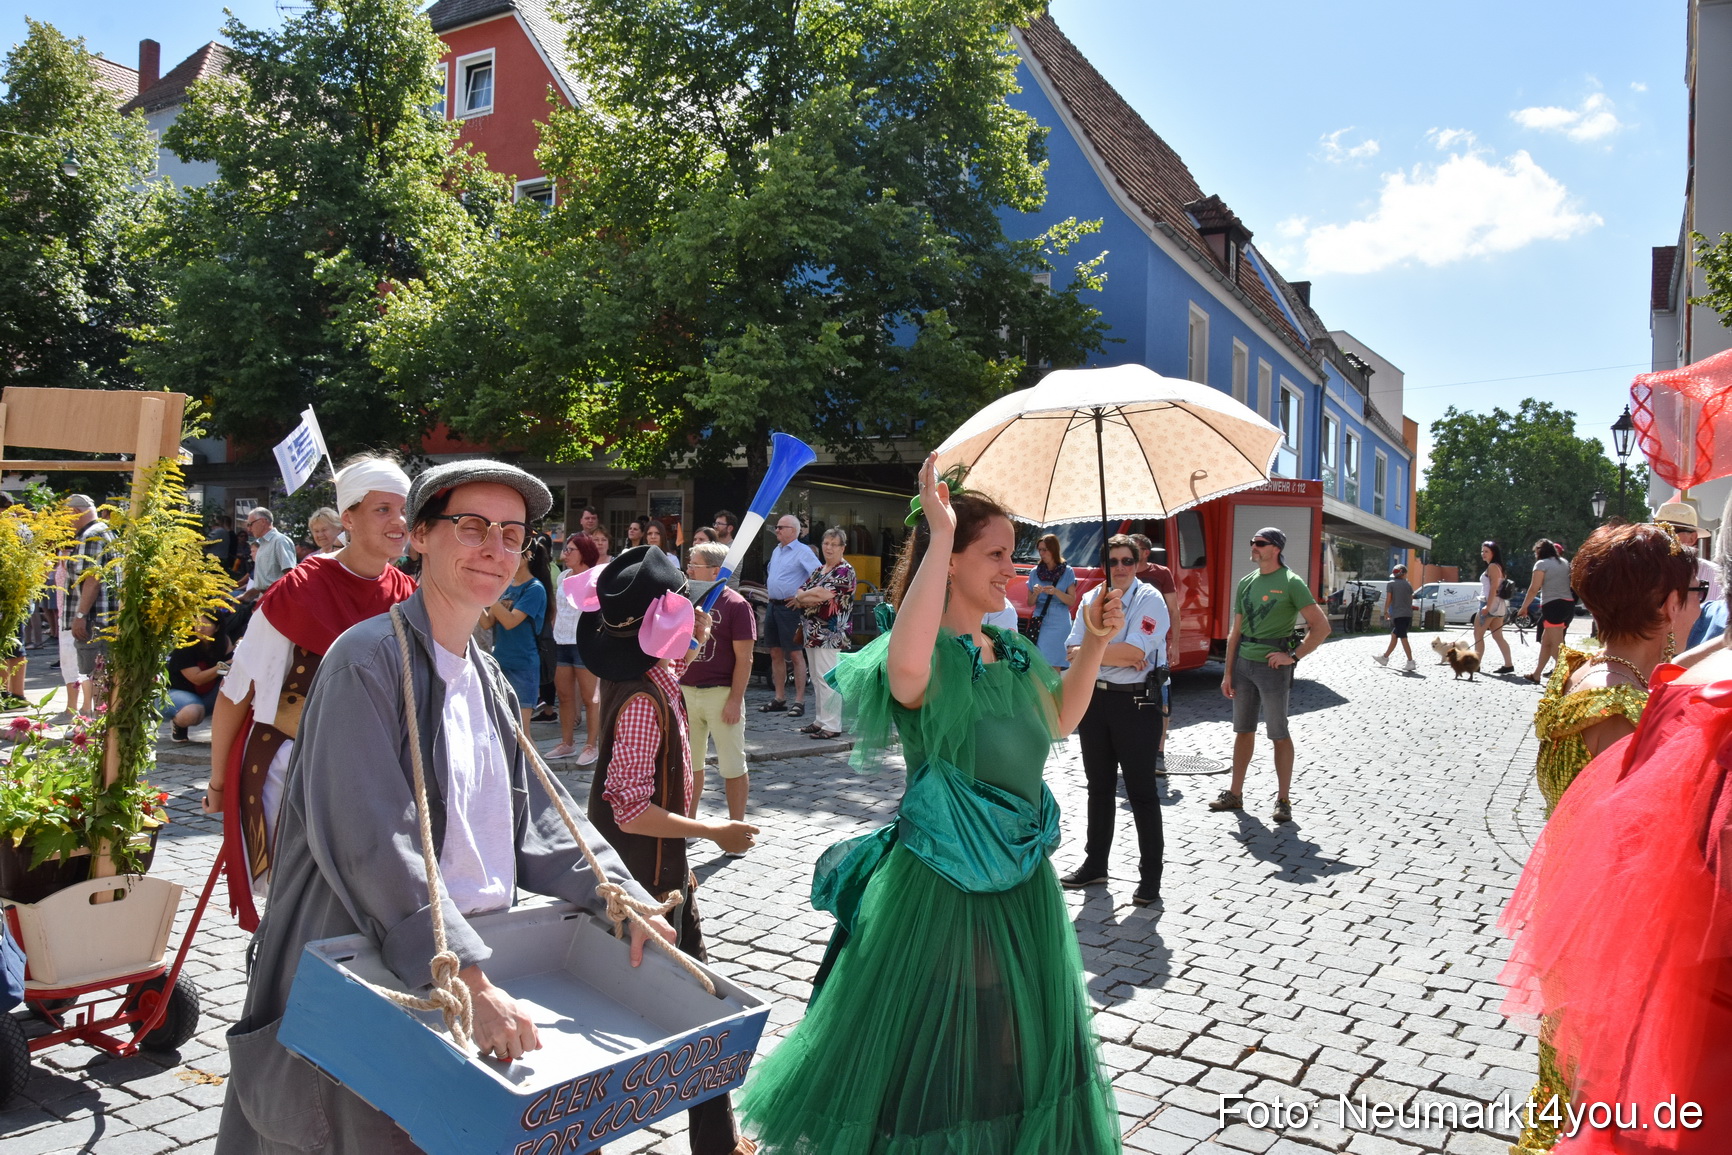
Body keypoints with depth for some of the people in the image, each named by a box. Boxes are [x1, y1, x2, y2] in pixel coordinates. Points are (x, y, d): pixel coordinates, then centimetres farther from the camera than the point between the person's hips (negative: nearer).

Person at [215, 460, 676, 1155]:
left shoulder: (488, 681, 11)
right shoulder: (369, 659, -15)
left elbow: (537, 815, 10)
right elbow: (372, 842, -24)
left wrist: (619, 896, -4)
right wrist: (469, 979, -29)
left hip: (471, 955, 7)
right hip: (367, 964, -7)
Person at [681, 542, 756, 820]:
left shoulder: (736, 604, -9)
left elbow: (744, 658, -11)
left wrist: (735, 700, -16)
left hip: (721, 694, -6)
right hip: (685, 691, 6)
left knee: (732, 765, 4)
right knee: (689, 761, 16)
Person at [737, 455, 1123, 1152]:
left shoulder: (1011, 651, 6)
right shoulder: (931, 655, -20)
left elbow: (1059, 721, 21)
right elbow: (906, 664, -46)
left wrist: (1095, 646, 8)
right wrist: (939, 533, -40)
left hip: (1022, 877, 8)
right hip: (939, 881, -8)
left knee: (1013, 1044, 23)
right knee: (930, 1049, 8)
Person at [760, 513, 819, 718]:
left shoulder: (803, 551, -9)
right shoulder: (776, 551, 17)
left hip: (790, 607, -8)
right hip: (773, 606, 8)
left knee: (796, 655, -4)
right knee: (776, 654, 11)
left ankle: (799, 701, 0)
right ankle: (778, 699, 18)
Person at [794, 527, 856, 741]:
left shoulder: (845, 571, -7)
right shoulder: (819, 570, 19)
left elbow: (823, 594, -18)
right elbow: (799, 593, 11)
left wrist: (803, 597, -2)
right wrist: (811, 597, -10)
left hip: (830, 635, -8)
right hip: (812, 633, 8)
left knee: (827, 679, -9)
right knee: (816, 678, 11)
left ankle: (832, 725, -6)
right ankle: (821, 720, 18)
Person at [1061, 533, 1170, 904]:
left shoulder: (1149, 599, -8)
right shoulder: (1091, 598, 8)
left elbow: (1135, 651, -20)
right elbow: (1075, 651, 0)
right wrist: (1117, 656, -14)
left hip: (1136, 703, -6)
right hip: (1094, 698, 6)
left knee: (1141, 791, 1)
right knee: (1099, 787, 17)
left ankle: (1150, 875, 11)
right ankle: (1095, 865, 30)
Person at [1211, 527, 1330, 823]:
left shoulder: (1291, 583, -8)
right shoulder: (1246, 583, 10)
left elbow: (1321, 627, -11)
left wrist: (1293, 656, -13)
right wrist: (1228, 672, 9)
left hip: (1272, 666, -6)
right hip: (1243, 664, 6)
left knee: (1279, 735, 1)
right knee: (1243, 730, 13)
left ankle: (1283, 800, 10)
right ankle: (1235, 793, 21)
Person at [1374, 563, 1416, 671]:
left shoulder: (1391, 584, -2)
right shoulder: (1408, 584, 9)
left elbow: (1388, 599, -7)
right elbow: (1411, 599, 7)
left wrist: (1385, 611, 3)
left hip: (1398, 614, -5)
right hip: (1408, 614, 5)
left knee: (1403, 638, -7)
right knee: (1394, 636, 15)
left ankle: (1411, 662, -13)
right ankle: (1384, 658, 24)